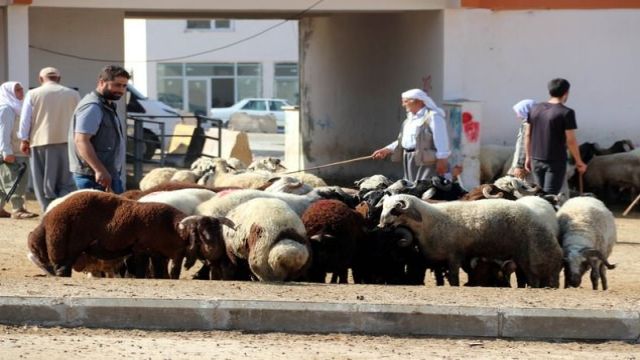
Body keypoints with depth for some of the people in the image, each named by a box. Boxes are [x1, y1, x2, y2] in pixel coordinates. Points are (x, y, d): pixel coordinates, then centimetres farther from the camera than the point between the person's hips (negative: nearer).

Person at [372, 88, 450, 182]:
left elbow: (441, 139, -16)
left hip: (427, 160, -9)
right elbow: (402, 140, 26)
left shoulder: (433, 116, -10)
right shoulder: (410, 118, 20)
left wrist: (441, 160, -20)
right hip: (410, 160, 9)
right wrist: (387, 150, 18)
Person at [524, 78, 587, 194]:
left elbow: (527, 135, 9)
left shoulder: (535, 109, 5)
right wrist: (579, 162, -2)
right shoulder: (566, 113, -12)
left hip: (536, 160, 6)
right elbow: (571, 141, -13)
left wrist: (528, 157, 18)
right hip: (555, 161, -5)